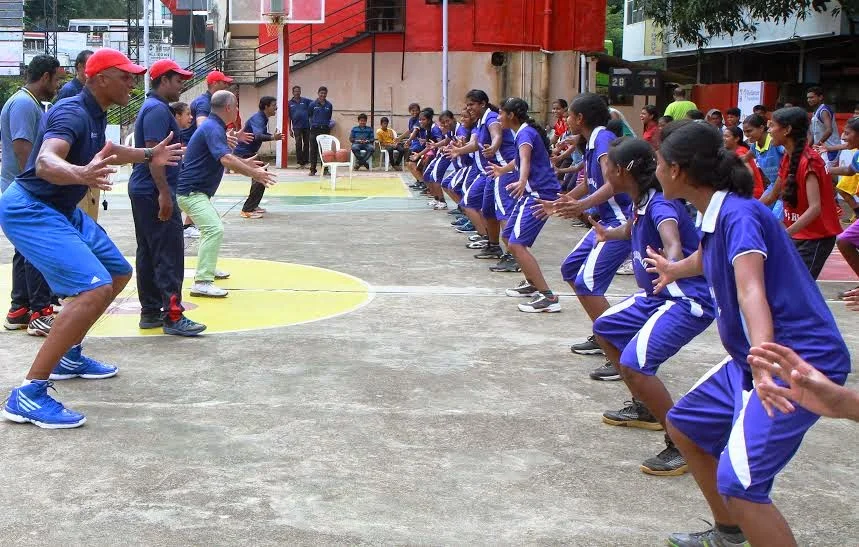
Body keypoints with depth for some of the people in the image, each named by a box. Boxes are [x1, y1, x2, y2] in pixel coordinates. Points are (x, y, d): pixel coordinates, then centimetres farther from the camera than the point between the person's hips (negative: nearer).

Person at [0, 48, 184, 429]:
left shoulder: (96, 113, 7)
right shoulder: (72, 113, -23)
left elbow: (101, 153, 31)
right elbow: (46, 162, -43)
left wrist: (147, 155, 38)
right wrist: (80, 175, -62)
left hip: (62, 210, 11)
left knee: (118, 274, 21)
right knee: (94, 289, -25)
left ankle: (69, 357, 34)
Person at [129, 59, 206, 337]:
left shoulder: (151, 107, 17)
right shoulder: (158, 110, -14)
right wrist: (164, 194, -26)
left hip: (142, 190, 11)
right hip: (155, 192, -11)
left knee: (148, 252, 12)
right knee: (169, 255, -9)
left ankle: (150, 312, 17)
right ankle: (173, 316, -7)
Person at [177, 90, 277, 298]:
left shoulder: (214, 127, 14)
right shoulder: (213, 128, -19)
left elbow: (223, 155, 32)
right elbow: (226, 159, -33)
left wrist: (245, 162, 28)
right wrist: (253, 174, -33)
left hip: (195, 190, 11)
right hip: (190, 192, -11)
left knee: (213, 224, 30)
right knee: (215, 229, -23)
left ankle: (208, 268, 42)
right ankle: (202, 282, -28)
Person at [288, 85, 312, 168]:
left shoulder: (305, 101, 5)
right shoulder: (290, 103, 6)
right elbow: (289, 117, 8)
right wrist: (290, 129, 4)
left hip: (306, 126, 1)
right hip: (297, 127, -1)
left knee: (306, 144, 4)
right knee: (298, 145, -2)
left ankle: (305, 162, 11)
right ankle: (300, 162, 2)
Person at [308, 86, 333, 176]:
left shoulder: (329, 105, 5)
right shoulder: (313, 104, 1)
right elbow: (310, 116, 12)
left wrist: (326, 124, 9)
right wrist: (313, 123, 12)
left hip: (325, 129, 1)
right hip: (315, 130, -1)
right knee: (313, 150, 1)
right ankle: (313, 170, 5)